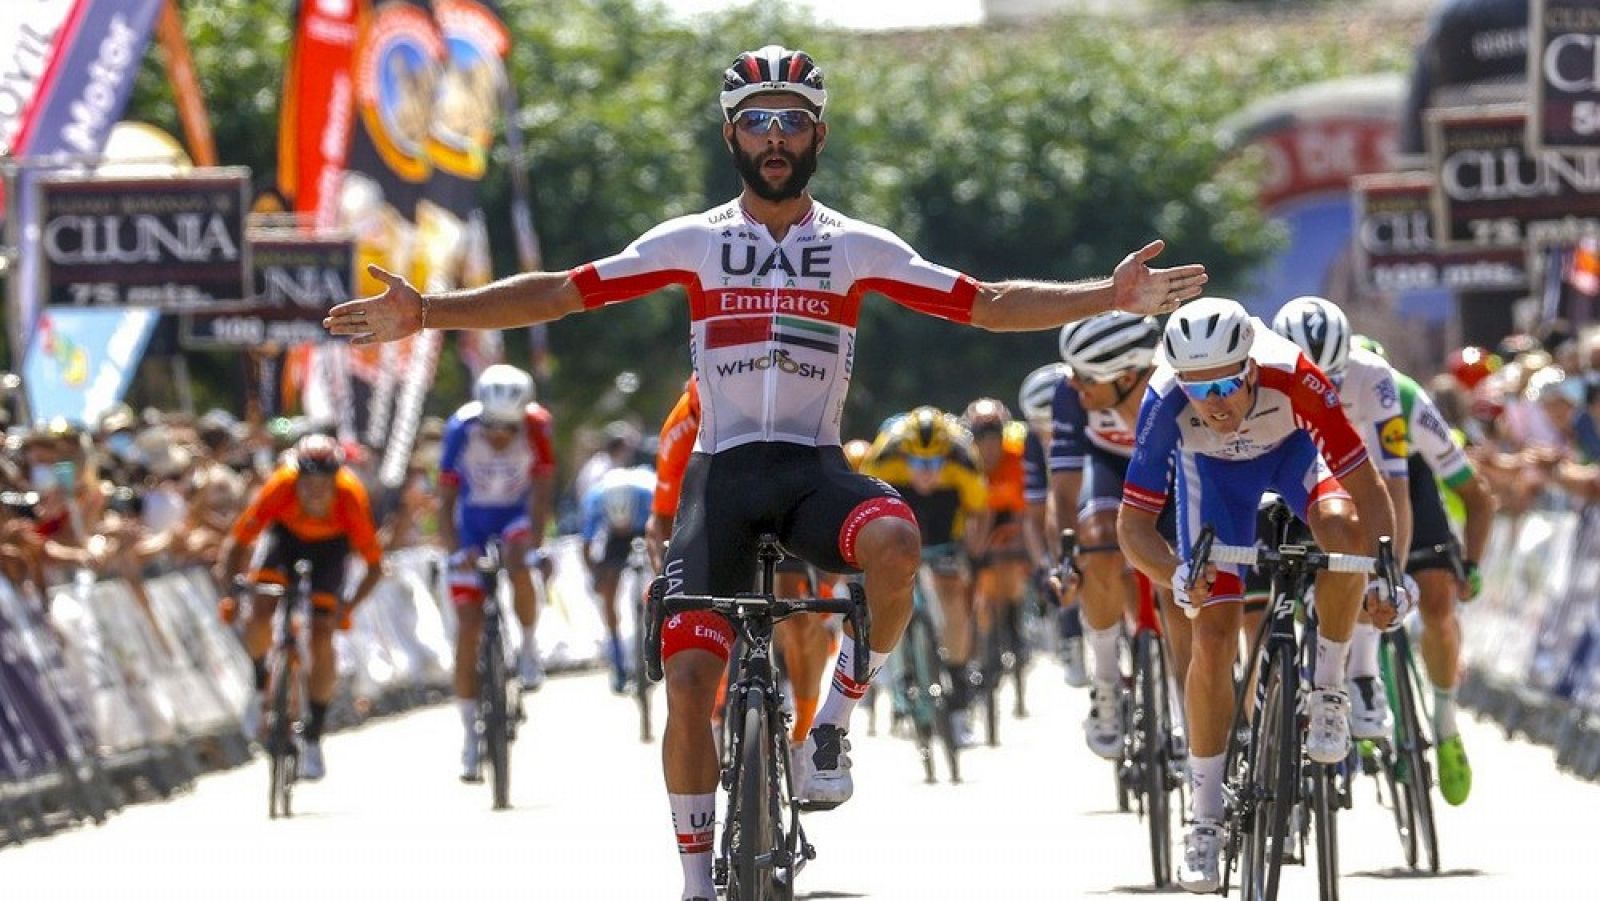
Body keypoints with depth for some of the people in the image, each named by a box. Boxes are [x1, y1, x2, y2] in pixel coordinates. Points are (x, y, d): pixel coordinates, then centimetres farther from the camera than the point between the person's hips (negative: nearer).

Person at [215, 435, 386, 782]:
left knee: (321, 636, -13)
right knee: (259, 617, -21)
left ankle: (313, 739, 0)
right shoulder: (279, 489, -35)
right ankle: (261, 685, 11)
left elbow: (374, 565, -29)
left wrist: (349, 605, -43)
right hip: (287, 537, 1)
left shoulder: (351, 496, -36)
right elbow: (238, 541, -27)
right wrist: (229, 589, -41)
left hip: (331, 547, -1)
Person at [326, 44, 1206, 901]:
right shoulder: (691, 242, 5)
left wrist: (1112, 296, -11)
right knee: (689, 681, -11)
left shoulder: (858, 249, 6)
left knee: (894, 543, -35)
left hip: (816, 468, 0)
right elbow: (558, 293, 1)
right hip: (722, 473, 0)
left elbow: (989, 303, 2)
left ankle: (833, 724, -15)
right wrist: (424, 312, -9)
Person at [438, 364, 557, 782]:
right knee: (468, 627, -7)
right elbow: (445, 500, -22)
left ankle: (529, 646, -9)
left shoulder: (536, 427, -23)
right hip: (471, 526, 0)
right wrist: (455, 550, -37)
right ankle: (470, 735, 0)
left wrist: (535, 545, -39)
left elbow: (541, 492, -25)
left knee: (517, 564, -36)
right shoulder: (462, 429, -24)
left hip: (516, 517, 0)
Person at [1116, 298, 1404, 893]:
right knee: (1213, 633, -10)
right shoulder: (1167, 402, -37)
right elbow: (1133, 523, -30)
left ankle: (1327, 693, -13)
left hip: (1294, 445, -1)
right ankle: (1205, 820, 2)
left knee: (1342, 524, -34)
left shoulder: (1291, 376, -41)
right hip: (1212, 467, 1)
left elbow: (1367, 486, -36)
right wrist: (1177, 575, -50)